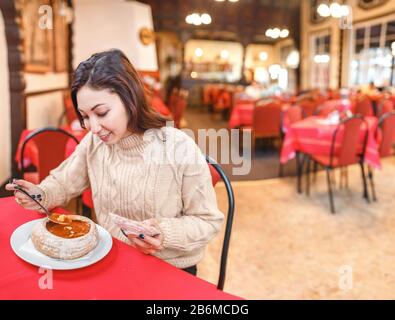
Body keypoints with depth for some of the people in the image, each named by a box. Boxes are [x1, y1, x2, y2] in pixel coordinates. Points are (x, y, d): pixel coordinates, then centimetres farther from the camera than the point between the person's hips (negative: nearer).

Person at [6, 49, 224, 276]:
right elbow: (63, 183, 9)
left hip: (171, 270, -4)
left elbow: (209, 222, -13)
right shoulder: (93, 142, -4)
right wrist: (42, 195, -13)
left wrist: (166, 232, -30)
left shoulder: (181, 150, -20)